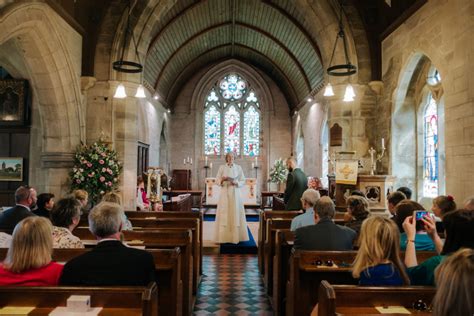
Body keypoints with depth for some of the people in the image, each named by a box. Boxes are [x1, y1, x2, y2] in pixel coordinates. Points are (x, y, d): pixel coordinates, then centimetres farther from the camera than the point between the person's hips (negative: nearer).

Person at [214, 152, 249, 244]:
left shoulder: (238, 167, 5)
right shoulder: (222, 167, 4)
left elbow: (243, 180, 5)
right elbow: (217, 180, 3)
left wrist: (236, 183, -13)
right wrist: (222, 179, -17)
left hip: (235, 193, 0)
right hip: (225, 193, 0)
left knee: (236, 213, 0)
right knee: (224, 214, -2)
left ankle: (236, 236, 6)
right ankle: (224, 237, 2)